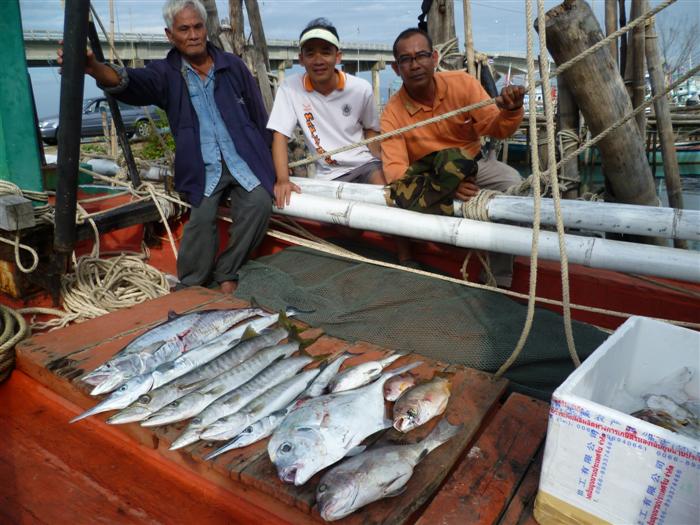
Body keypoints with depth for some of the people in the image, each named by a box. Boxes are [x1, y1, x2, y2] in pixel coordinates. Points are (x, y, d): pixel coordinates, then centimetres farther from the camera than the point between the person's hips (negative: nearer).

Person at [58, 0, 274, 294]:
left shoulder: (233, 66, 7)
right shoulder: (166, 73, 3)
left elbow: (259, 117, 12)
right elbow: (129, 82, -18)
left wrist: (264, 164, 9)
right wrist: (93, 68, -40)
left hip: (244, 160, 1)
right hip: (203, 168, -1)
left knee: (259, 203, -26)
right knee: (202, 214, -26)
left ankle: (226, 275, -8)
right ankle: (191, 289, -6)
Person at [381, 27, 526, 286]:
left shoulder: (462, 83, -14)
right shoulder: (393, 112, -17)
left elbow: (495, 129, -12)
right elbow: (395, 168, -27)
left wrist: (510, 111, -38)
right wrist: (447, 182, -41)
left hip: (472, 164, 2)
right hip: (428, 172, -2)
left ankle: (499, 280, -19)